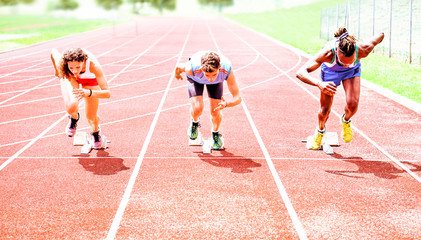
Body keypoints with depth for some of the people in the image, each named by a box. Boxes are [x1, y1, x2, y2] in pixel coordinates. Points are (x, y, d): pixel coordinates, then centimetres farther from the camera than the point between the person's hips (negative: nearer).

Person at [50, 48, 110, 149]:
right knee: (71, 107, -24)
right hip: (69, 77, 1)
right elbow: (53, 51, -13)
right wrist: (56, 70, 6)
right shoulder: (61, 63, -40)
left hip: (89, 78, 0)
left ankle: (95, 132, 42)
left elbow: (107, 93, -47)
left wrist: (88, 93, -65)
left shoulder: (93, 65, -45)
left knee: (91, 117, 3)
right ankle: (74, 118, 16)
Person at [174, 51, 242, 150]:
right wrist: (177, 74, 5)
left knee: (215, 111, -6)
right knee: (197, 109, -21)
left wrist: (225, 104, -58)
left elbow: (237, 98, -36)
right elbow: (179, 67, -19)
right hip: (195, 79, -1)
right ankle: (194, 122, 18)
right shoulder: (192, 68, -45)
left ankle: (215, 134, 28)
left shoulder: (227, 70, -43)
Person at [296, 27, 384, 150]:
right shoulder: (328, 53, -45)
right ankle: (320, 130, 38)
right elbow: (300, 73, -49)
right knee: (325, 110, 2)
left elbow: (380, 36, -19)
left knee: (353, 104, -20)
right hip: (330, 71, -1)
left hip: (352, 71, 1)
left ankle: (346, 120, 17)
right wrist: (319, 83, -66)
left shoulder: (363, 50, -42)